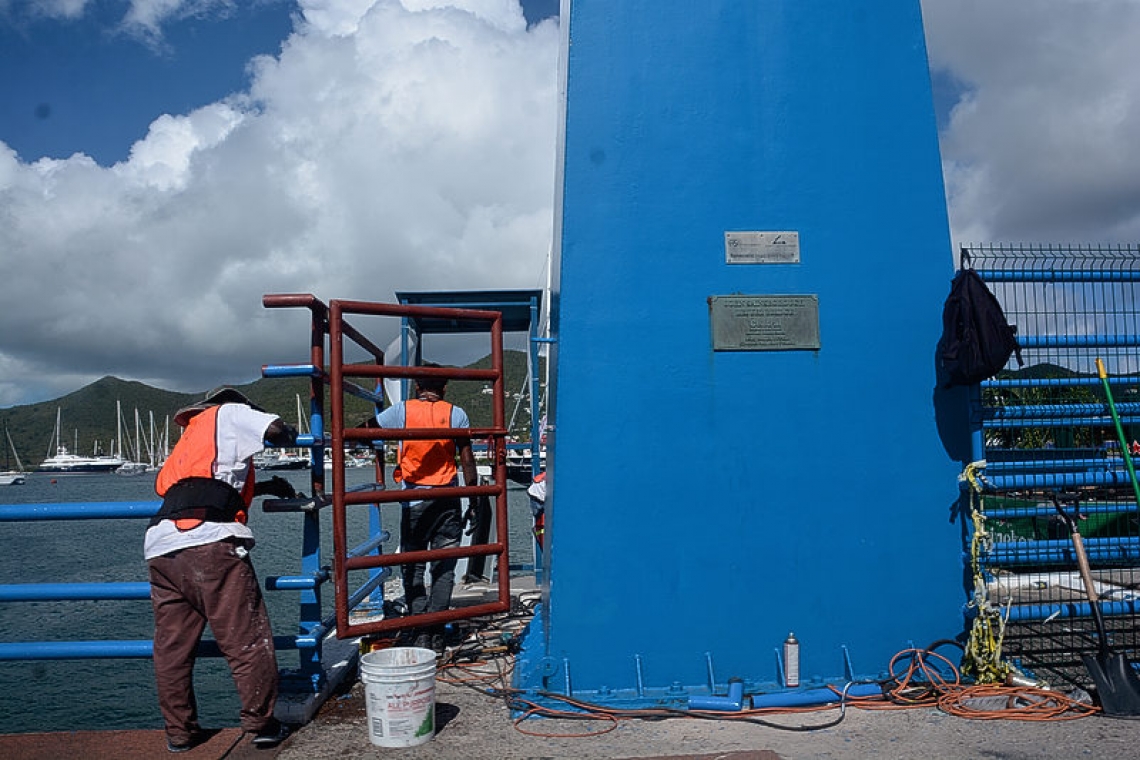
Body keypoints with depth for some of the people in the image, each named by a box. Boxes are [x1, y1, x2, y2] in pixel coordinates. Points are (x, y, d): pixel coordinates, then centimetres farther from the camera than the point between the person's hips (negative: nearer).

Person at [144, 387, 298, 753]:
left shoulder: (189, 438, 34)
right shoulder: (228, 414, 14)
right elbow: (276, 430, -1)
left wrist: (263, 486, 33)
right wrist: (291, 435, 20)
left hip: (160, 548, 8)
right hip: (209, 543, -7)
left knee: (172, 646, 14)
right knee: (246, 639, 2)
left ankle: (179, 731, 23)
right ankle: (261, 723, 8)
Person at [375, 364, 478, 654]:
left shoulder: (401, 410, 1)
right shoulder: (456, 414, 2)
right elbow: (467, 461, 0)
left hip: (414, 499, -1)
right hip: (448, 499, 1)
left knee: (413, 566, 8)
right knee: (444, 567, 7)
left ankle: (419, 631, 2)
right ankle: (436, 633, 6)